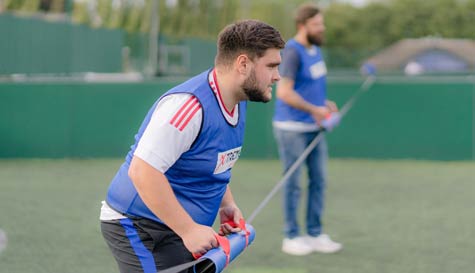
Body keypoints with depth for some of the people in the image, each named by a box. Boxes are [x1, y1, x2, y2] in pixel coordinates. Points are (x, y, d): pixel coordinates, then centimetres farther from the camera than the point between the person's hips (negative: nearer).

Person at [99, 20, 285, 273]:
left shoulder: (237, 103, 5)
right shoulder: (189, 105, -26)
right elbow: (142, 171, -31)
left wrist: (226, 204, 6)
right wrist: (188, 230, -28)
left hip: (181, 229, 9)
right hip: (138, 226, -9)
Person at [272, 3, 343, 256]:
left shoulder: (315, 48, 10)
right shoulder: (292, 52, -16)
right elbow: (284, 93, -25)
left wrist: (325, 103, 6)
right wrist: (314, 109, -18)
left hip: (314, 127, 8)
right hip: (292, 128, -8)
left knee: (318, 180, 9)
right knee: (293, 183, 0)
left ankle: (315, 234, 17)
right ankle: (291, 237, 10)